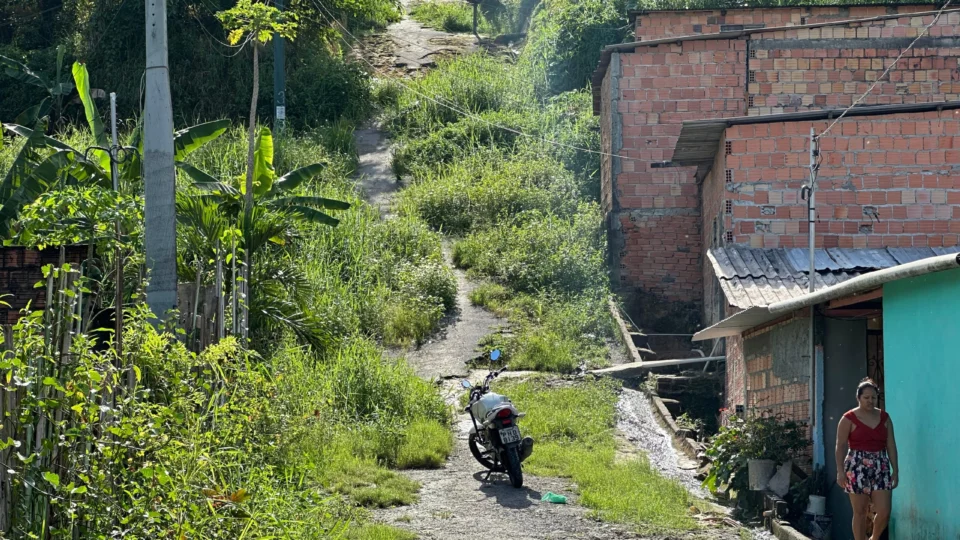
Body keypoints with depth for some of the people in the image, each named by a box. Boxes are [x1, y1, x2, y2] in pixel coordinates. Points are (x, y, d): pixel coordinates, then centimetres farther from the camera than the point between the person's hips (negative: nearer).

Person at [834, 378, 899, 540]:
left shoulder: (884, 418, 9)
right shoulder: (849, 419, -3)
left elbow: (891, 445, 10)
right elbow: (841, 445, -5)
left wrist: (895, 469, 6)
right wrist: (840, 471, -11)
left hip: (880, 468, 3)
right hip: (857, 467, -3)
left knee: (884, 511, -4)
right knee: (860, 512, 0)